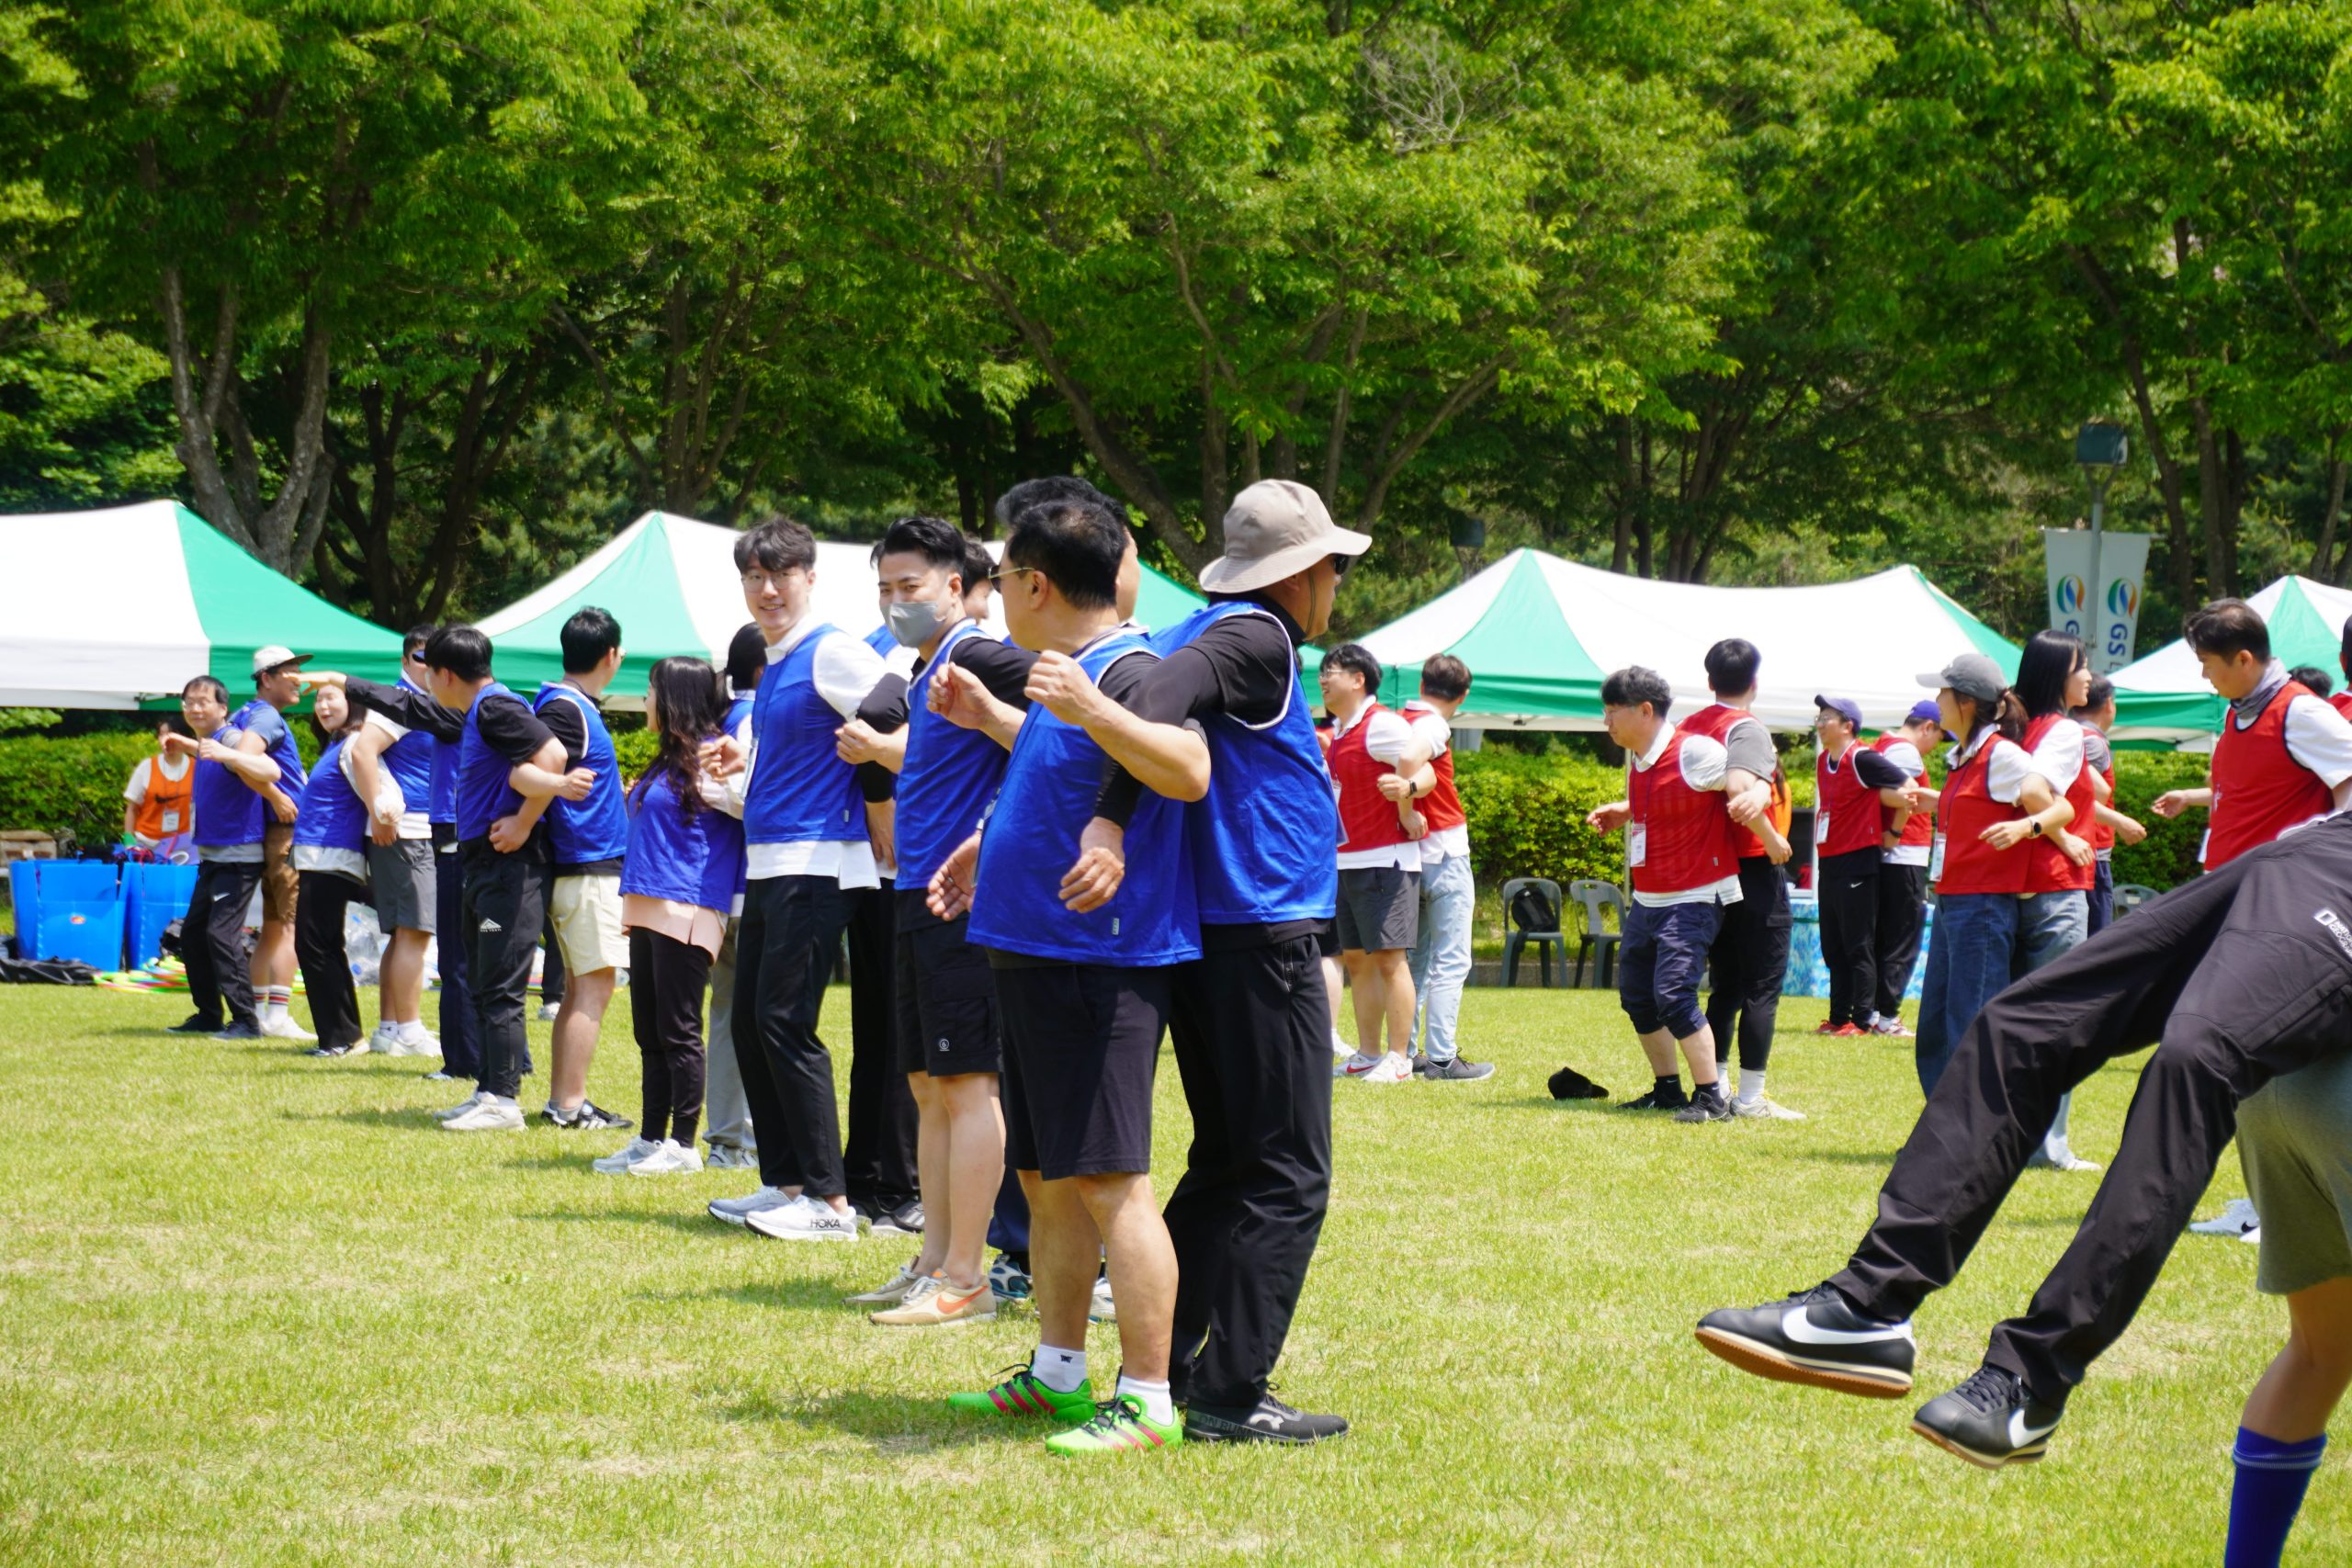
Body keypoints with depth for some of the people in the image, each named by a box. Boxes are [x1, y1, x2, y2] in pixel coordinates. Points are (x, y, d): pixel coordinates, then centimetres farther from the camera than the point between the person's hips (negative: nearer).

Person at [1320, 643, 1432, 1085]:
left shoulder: (1379, 724, -13)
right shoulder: (1339, 731, 16)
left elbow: (1414, 757, -28)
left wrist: (1406, 812, -20)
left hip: (1385, 861, -10)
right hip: (1346, 862, 10)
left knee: (1390, 958, -8)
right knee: (1357, 960, 11)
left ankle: (1399, 1060, -6)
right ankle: (1367, 1056, 17)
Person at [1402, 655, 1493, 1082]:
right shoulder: (1433, 727, -12)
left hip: (1409, 854, 7)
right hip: (1443, 854, -7)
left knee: (1416, 959, 14)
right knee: (1451, 962, -4)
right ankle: (1441, 1058, -7)